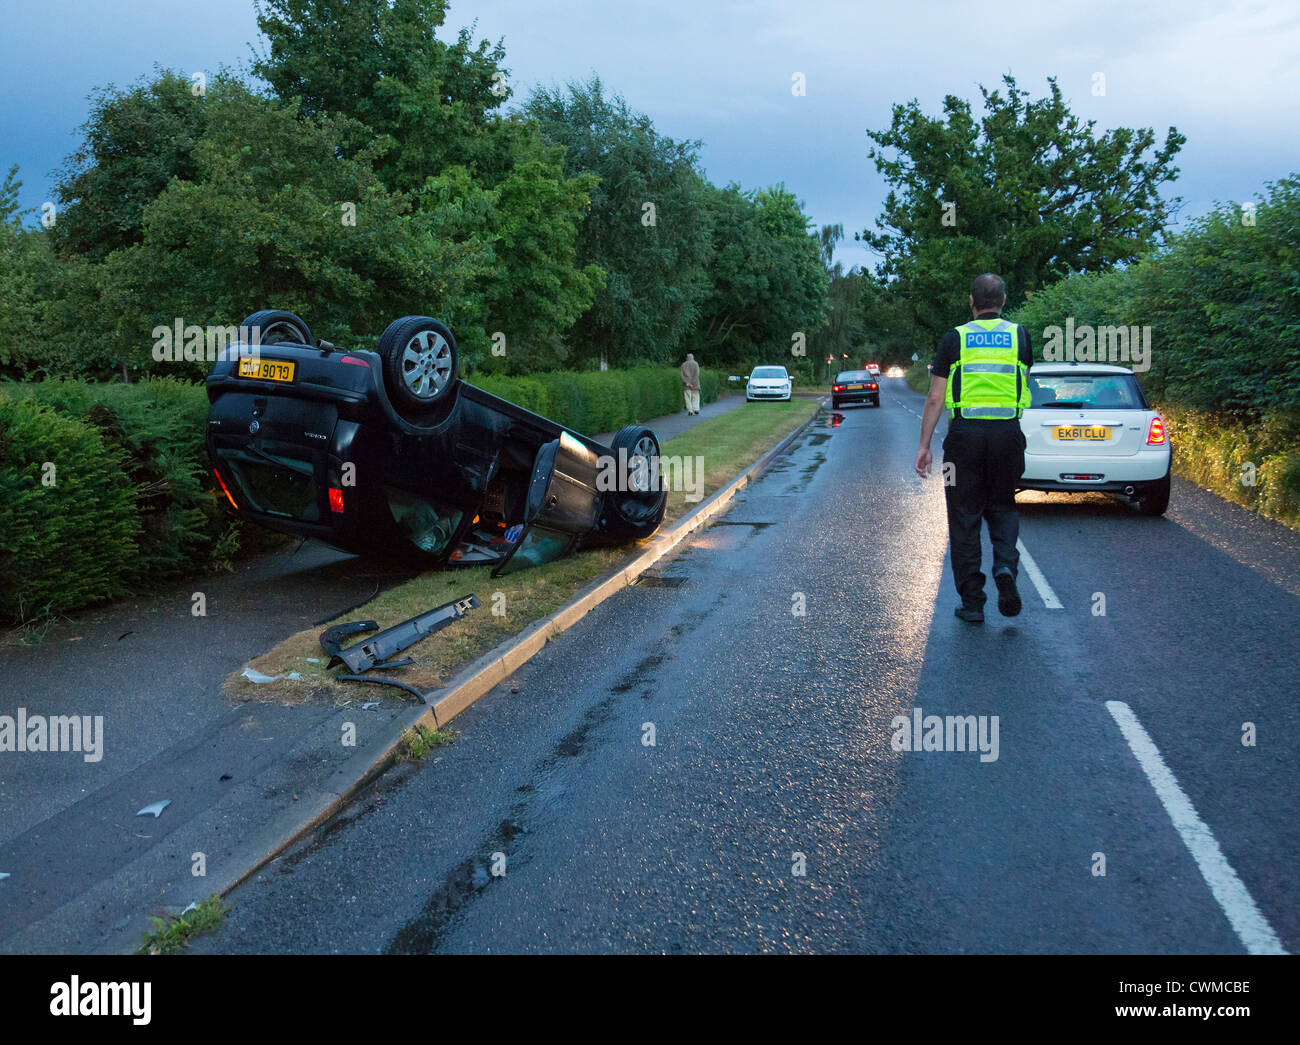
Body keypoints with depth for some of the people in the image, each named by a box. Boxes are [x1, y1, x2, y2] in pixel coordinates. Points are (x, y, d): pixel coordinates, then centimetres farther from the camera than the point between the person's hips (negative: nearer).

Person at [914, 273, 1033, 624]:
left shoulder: (955, 338, 1)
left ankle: (972, 603, 8)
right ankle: (1006, 567, -8)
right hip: (1007, 434, 2)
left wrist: (924, 446, 2)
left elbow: (935, 398, -3)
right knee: (1003, 508, 19)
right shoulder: (1019, 335, 6)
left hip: (965, 435, -1)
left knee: (964, 518, 6)